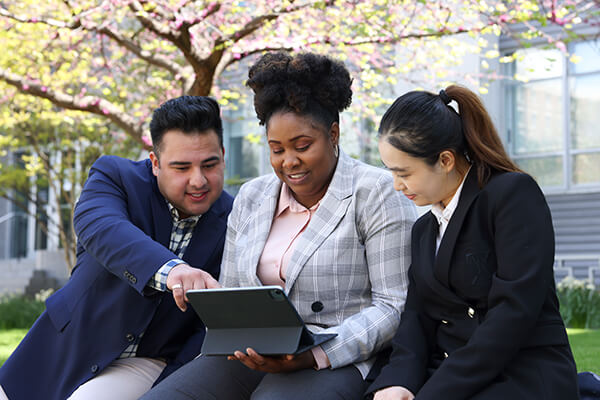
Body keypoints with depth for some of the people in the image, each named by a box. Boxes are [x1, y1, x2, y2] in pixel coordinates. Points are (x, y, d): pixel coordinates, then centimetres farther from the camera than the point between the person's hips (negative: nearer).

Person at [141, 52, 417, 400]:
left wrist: (316, 354, -20)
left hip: (335, 362, -6)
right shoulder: (251, 198, 17)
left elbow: (394, 306, -8)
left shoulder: (376, 193, -3)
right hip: (251, 357, 6)